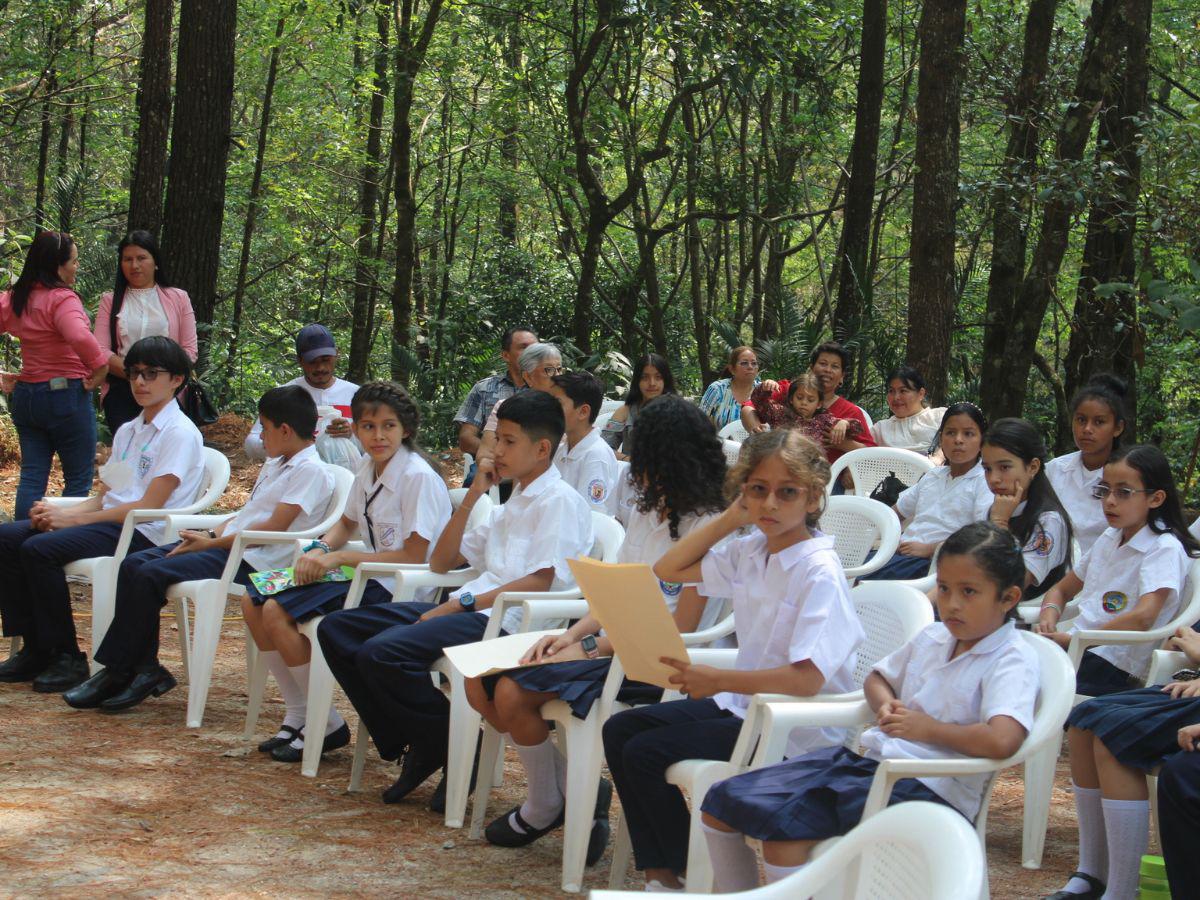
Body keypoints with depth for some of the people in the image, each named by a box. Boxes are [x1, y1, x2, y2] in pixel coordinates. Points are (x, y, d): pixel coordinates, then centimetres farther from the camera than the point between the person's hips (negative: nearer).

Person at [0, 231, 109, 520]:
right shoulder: (62, 299, -17)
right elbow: (79, 337, -34)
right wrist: (100, 366, -21)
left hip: (25, 394, 7)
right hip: (66, 393, -7)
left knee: (32, 476, 10)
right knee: (78, 480, 4)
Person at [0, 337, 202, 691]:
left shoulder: (180, 433, -6)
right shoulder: (127, 431, 22)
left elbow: (148, 506, -14)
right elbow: (104, 497, 17)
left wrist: (74, 519, -15)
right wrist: (59, 513, -5)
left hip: (143, 534, -9)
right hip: (110, 523, 9)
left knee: (40, 549, -25)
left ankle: (66, 658, -16)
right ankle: (36, 649, -6)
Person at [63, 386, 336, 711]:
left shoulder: (311, 471, -9)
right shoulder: (275, 465, 24)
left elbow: (273, 528, -16)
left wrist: (213, 543, -13)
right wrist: (210, 534, 5)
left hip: (251, 561, -10)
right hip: (227, 545, 10)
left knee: (151, 574, -22)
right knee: (133, 564, -6)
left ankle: (118, 672, -11)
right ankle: (146, 670, -10)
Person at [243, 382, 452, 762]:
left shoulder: (418, 477, -17)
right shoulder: (369, 469, 8)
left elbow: (413, 556, -20)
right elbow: (347, 524, 25)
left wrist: (339, 558, -18)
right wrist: (319, 550, 2)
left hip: (398, 588, -9)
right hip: (367, 574, 9)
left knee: (278, 613, -21)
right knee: (253, 602, 3)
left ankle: (329, 726, -8)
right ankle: (297, 715, 7)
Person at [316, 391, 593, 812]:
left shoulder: (560, 501, -2)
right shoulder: (512, 505, 27)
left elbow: (540, 581, -14)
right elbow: (441, 562, 28)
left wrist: (464, 603, -17)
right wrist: (470, 500, 17)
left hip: (506, 619, -10)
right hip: (468, 610, 10)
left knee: (382, 653, -29)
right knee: (336, 630, 0)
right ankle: (413, 745, -1)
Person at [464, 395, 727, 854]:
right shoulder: (645, 511, 13)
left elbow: (678, 633, -16)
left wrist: (591, 648, -16)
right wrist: (572, 634, -4)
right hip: (619, 642, 9)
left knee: (514, 692, -22)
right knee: (481, 682, -4)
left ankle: (545, 808, 3)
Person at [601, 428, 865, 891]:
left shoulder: (819, 571, -19)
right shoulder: (750, 551, 5)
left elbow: (808, 679, -27)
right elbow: (668, 568, 15)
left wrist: (718, 679, -25)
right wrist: (730, 518, 4)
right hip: (743, 703, 9)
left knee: (647, 753, -15)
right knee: (620, 731, 4)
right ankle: (658, 874, 4)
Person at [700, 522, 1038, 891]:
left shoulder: (1012, 661, -9)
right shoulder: (932, 638, 15)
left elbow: (1001, 740, -28)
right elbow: (877, 677, 34)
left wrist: (928, 728, -14)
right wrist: (884, 703, 10)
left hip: (924, 787, -8)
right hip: (866, 760, 9)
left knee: (784, 826, -29)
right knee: (722, 804, -1)